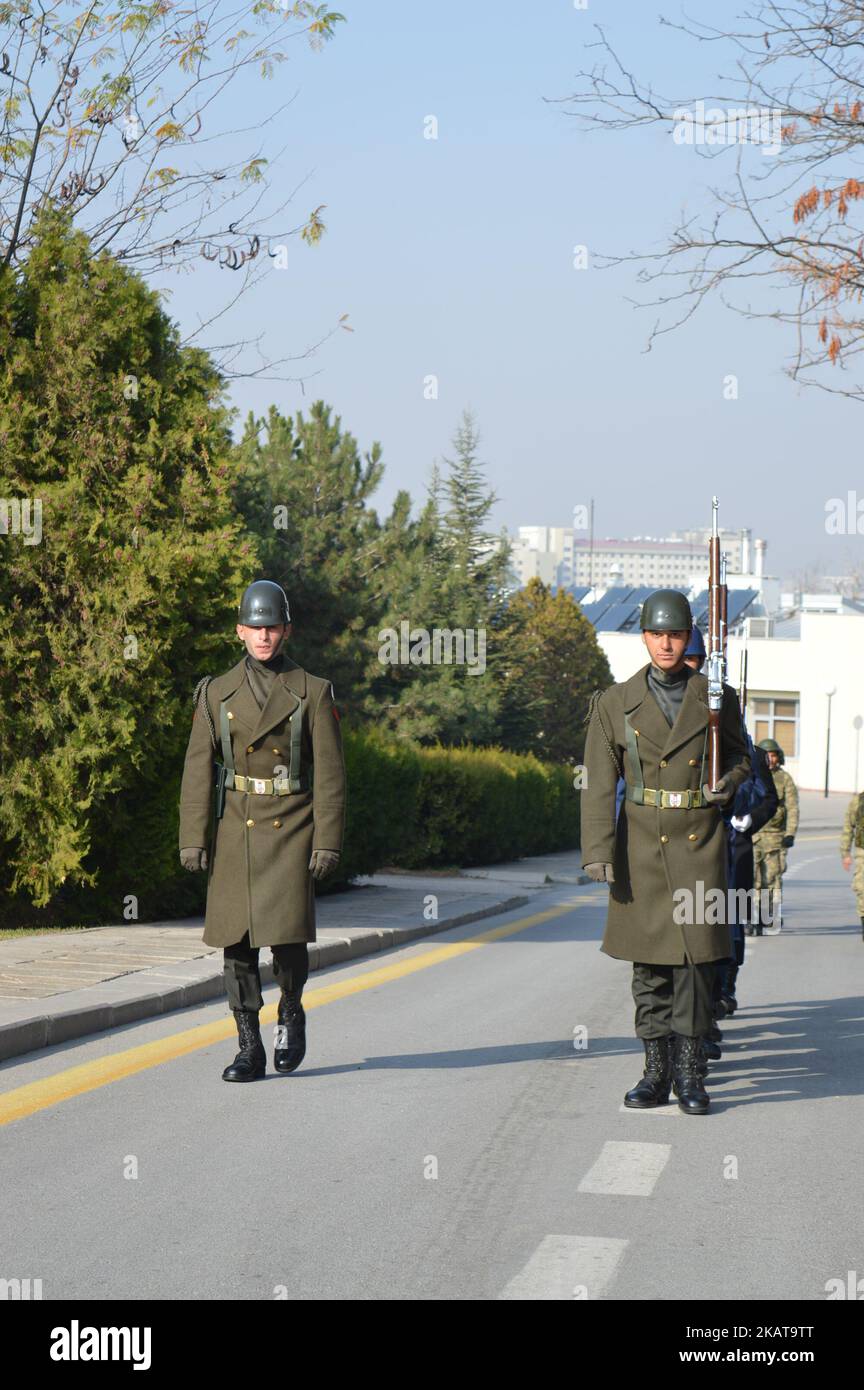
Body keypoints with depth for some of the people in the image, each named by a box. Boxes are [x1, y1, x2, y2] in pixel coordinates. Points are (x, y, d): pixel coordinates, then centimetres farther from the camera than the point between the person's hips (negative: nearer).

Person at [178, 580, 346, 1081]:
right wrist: (193, 838, -4)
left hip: (292, 830, -2)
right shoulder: (216, 693, 6)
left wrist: (328, 841, -8)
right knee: (237, 940, 1)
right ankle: (250, 1049, 10)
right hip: (235, 829, 2)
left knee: (288, 932, -11)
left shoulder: (313, 693, 1)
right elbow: (198, 770, 4)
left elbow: (330, 773, -1)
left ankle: (291, 1012, 19)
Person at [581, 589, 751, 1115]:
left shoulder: (717, 698, 6)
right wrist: (598, 851, -8)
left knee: (695, 956, -6)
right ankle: (658, 1071, 12)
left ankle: (689, 1072, 3)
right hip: (640, 846, 1)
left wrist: (729, 783, -5)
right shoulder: (615, 703, 4)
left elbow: (740, 756, 18)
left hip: (699, 842, -1)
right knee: (649, 962, 4)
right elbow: (600, 784, 1)